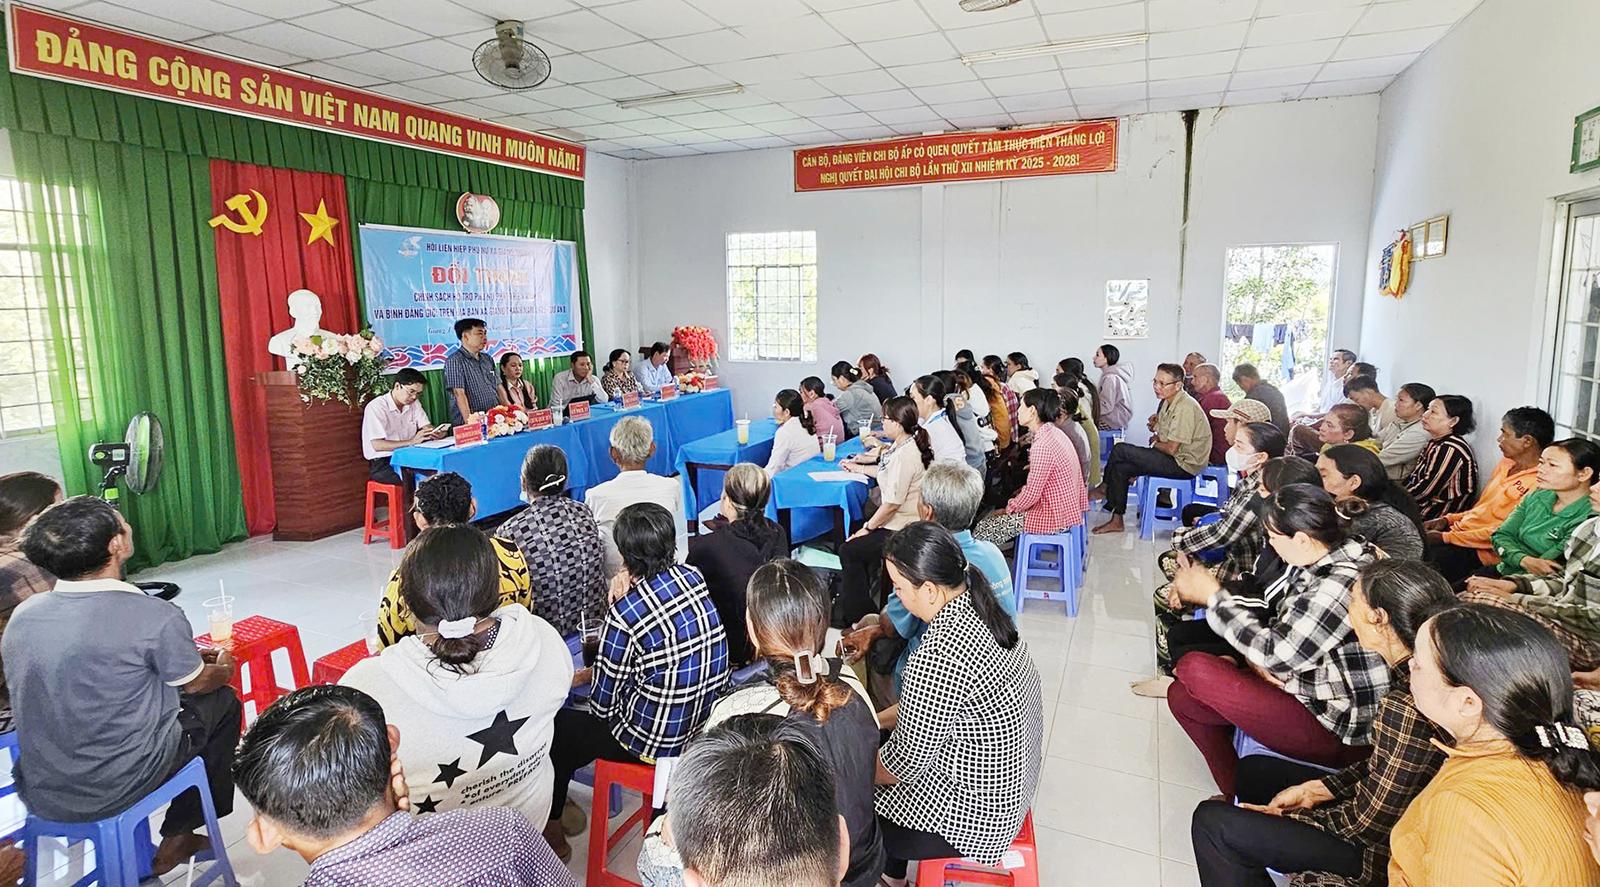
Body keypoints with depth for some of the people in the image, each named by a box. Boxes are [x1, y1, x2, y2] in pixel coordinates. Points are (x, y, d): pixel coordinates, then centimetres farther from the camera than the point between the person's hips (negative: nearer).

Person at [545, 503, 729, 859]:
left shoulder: (625, 613, -23)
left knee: (557, 724, 17)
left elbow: (602, 702, -12)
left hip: (660, 739, -7)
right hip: (708, 720, 7)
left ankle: (552, 831, 35)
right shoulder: (693, 577, -6)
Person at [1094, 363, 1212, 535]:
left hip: (1183, 464, -10)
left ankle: (1105, 488, 8)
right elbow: (1161, 437, 18)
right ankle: (1116, 521, 5)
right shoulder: (1167, 401, 10)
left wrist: (1155, 443, -3)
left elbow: (1172, 448, -23)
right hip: (1174, 458, 10)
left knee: (1120, 450, -15)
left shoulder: (1185, 408, -22)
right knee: (1120, 467, 0)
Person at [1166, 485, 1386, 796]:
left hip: (1335, 731, -9)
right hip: (1306, 686, 9)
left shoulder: (1339, 586, -28)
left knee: (1193, 668, -18)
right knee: (1183, 697, 2)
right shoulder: (1316, 563, 3)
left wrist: (1213, 595, -16)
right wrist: (1258, 660, -11)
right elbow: (1279, 625, 11)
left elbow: (1275, 654, -25)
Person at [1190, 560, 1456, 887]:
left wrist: (1284, 816, -9)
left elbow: (1368, 824, -23)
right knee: (1252, 770, 21)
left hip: (1379, 850, -9)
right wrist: (1314, 790, 5)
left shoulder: (1406, 708, -33)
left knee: (1211, 821, -8)